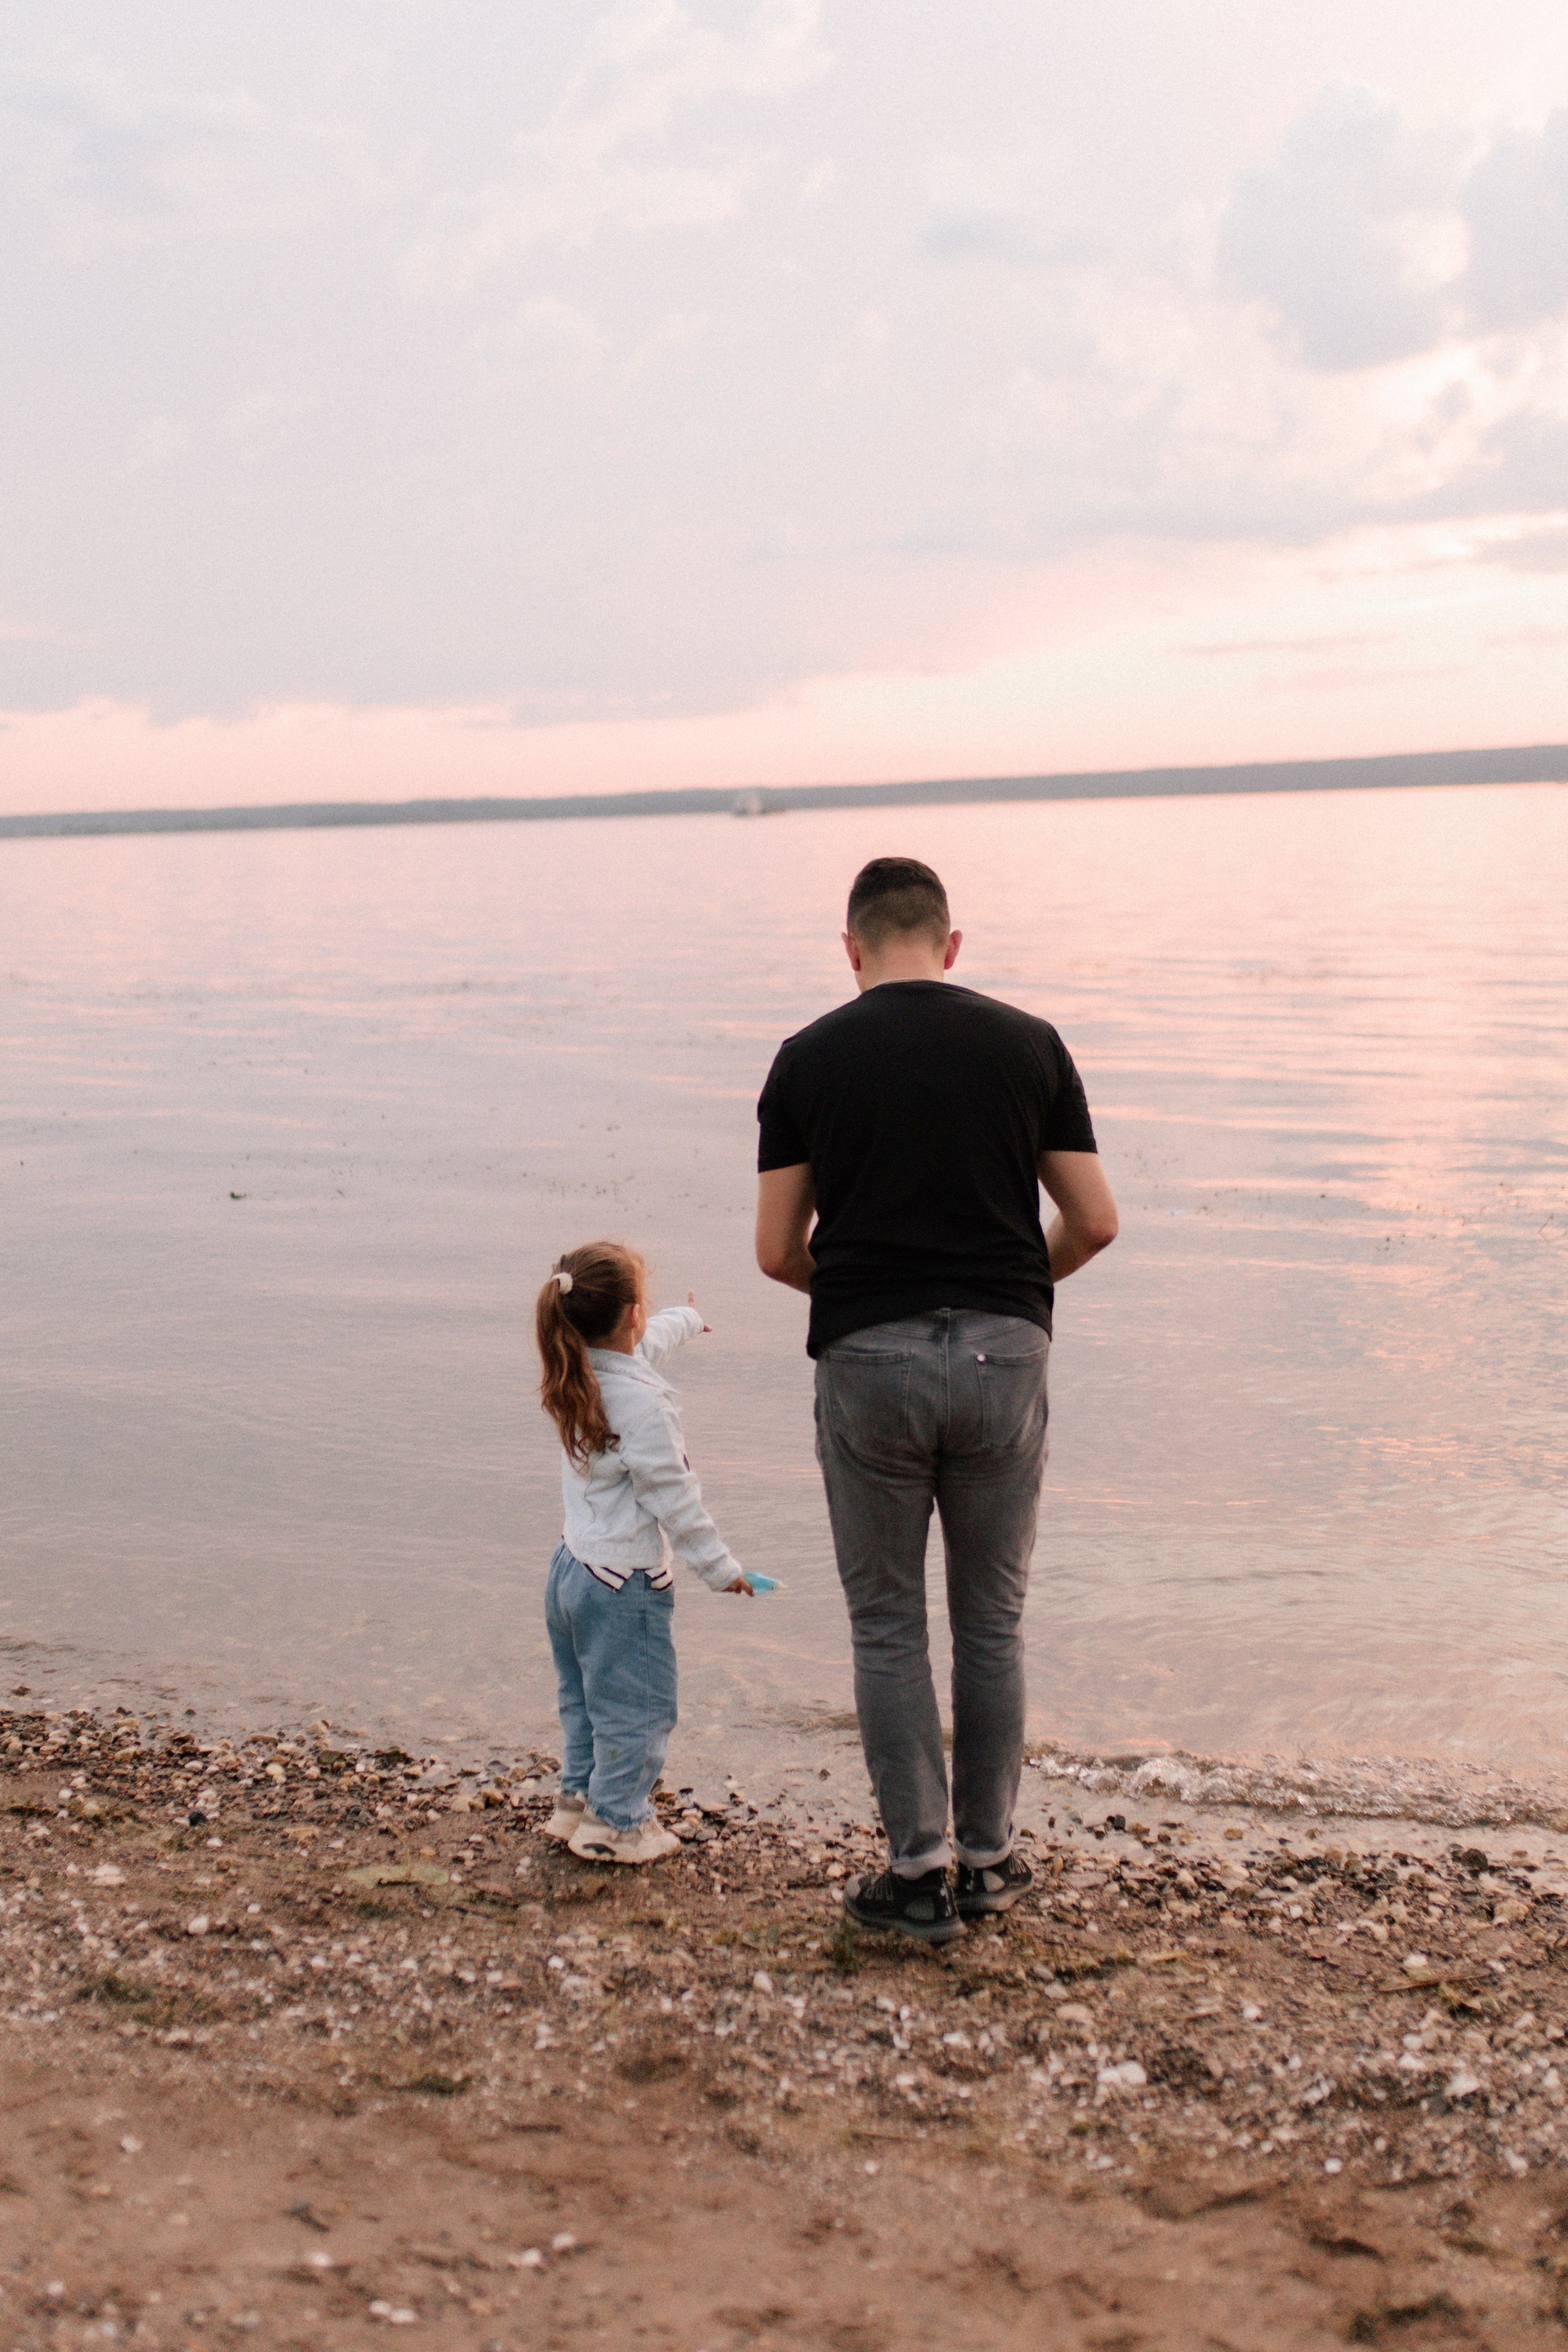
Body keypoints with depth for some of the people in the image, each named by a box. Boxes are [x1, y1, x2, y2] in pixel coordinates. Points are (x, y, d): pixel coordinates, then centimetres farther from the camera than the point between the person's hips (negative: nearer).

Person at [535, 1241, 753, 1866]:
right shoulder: (639, 1401, -24)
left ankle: (578, 1801, 31)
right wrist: (720, 1567, -9)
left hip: (572, 1567, 9)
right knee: (635, 1708, 3)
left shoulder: (577, 1379, 3)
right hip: (626, 1582, -9)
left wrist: (688, 1319, 46)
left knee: (583, 1699, 21)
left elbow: (649, 1342, 26)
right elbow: (673, 1496, -20)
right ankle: (616, 1823, 9)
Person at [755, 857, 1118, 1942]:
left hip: (868, 1360, -1)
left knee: (888, 1624, 10)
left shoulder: (809, 1058, 1)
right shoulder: (1028, 1043, 3)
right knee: (992, 1621, 14)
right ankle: (988, 1860, 22)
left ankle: (919, 1873, 12)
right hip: (1003, 1353, 1)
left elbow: (777, 1250, 2)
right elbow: (1095, 1221, 3)